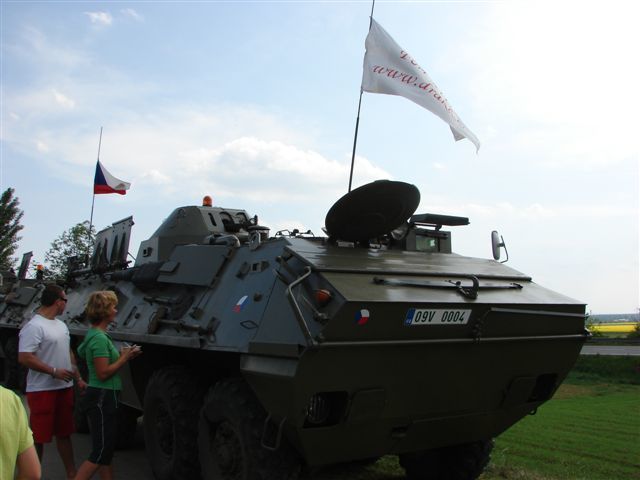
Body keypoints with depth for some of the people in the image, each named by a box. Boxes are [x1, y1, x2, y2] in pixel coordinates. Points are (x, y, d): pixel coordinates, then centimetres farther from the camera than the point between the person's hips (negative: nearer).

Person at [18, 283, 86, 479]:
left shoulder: (61, 325, 13)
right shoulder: (34, 327, -15)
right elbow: (24, 358, -22)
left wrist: (78, 378, 15)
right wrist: (54, 371, -21)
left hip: (64, 388, 9)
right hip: (42, 390, -9)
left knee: (64, 433, 17)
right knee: (38, 437, 1)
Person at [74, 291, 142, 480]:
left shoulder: (97, 335, 11)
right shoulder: (100, 338, -19)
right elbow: (103, 373, -22)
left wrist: (122, 355, 6)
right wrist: (124, 358, -12)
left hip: (103, 398, 10)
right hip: (102, 398, -10)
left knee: (107, 449, 15)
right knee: (100, 452, -4)